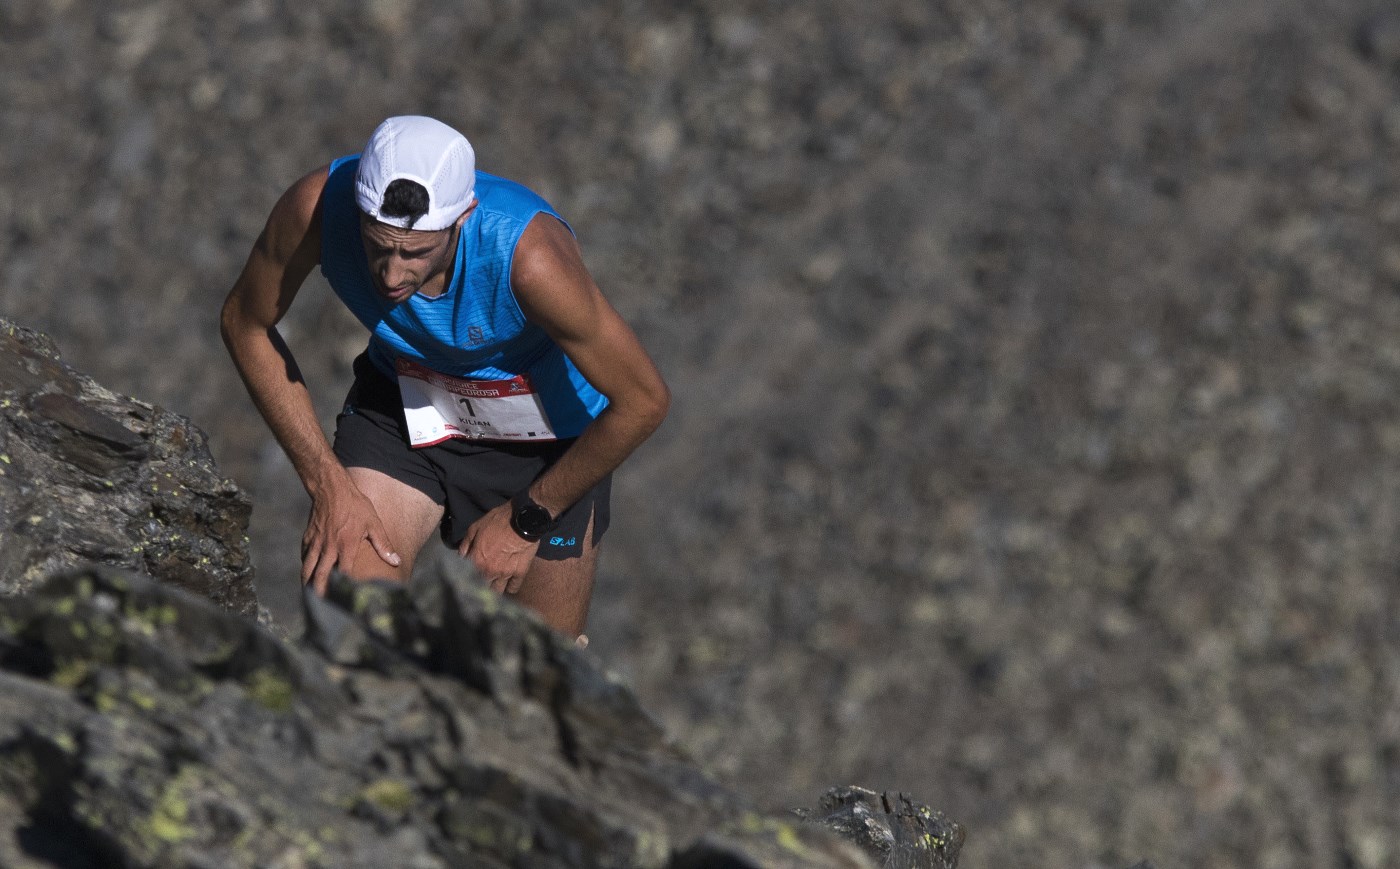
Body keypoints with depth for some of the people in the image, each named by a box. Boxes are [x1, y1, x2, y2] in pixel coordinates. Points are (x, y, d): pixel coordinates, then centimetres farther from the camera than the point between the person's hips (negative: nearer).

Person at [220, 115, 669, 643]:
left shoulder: (529, 255, -39)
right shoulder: (318, 206, -31)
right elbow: (245, 324, -11)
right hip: (401, 403, 2)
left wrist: (525, 520, -15)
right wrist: (327, 482, -16)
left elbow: (644, 400, -26)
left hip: (543, 437, -2)